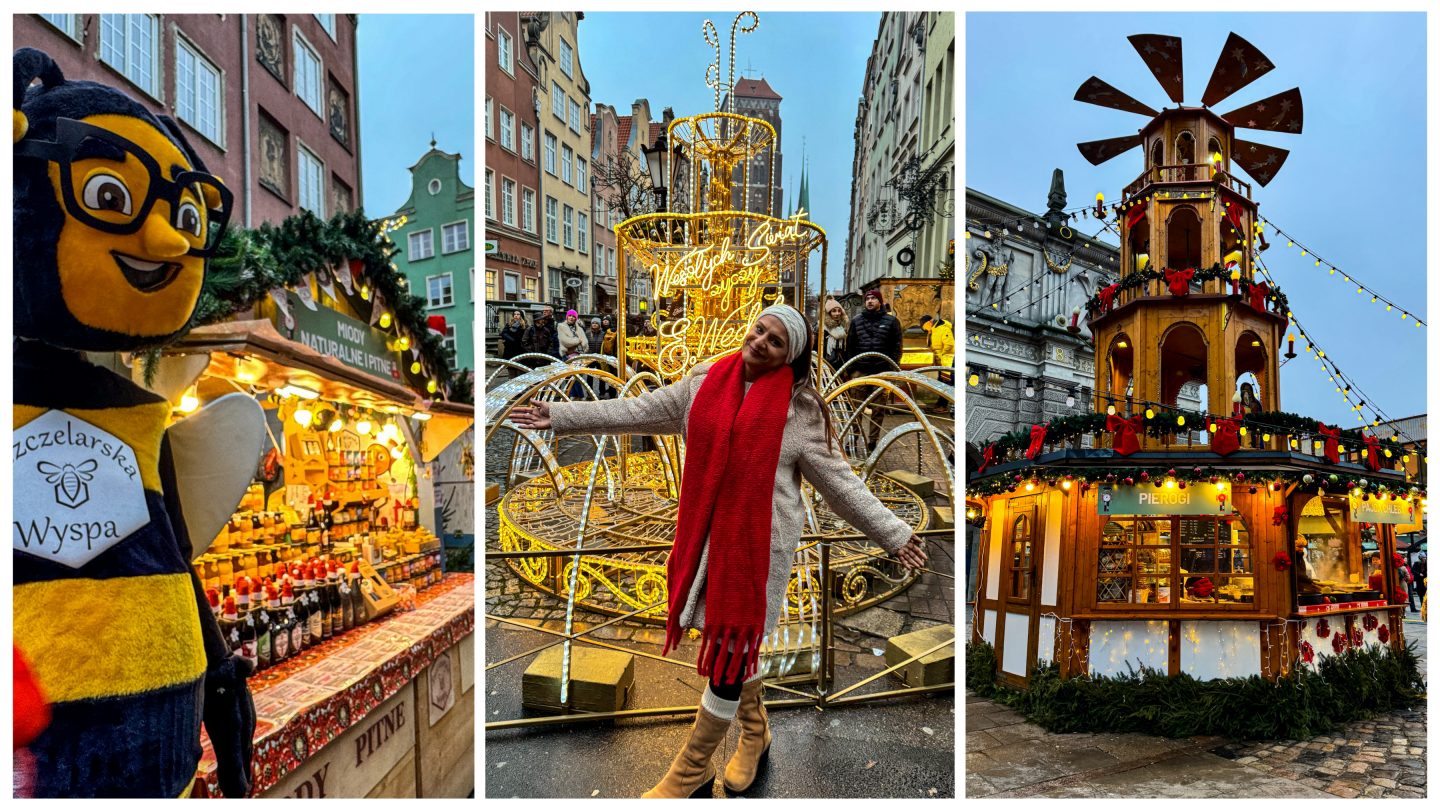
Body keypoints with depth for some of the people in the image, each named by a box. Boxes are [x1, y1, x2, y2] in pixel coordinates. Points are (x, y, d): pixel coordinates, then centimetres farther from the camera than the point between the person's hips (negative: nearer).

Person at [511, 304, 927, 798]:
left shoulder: (801, 412, -9)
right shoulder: (703, 384, 2)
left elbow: (842, 484, -4)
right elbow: (638, 412, 9)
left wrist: (893, 534, -7)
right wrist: (560, 416, 9)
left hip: (760, 545, -4)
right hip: (705, 536, 4)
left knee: (731, 650, 2)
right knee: (734, 642, 19)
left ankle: (691, 771, 21)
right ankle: (754, 730, 46)